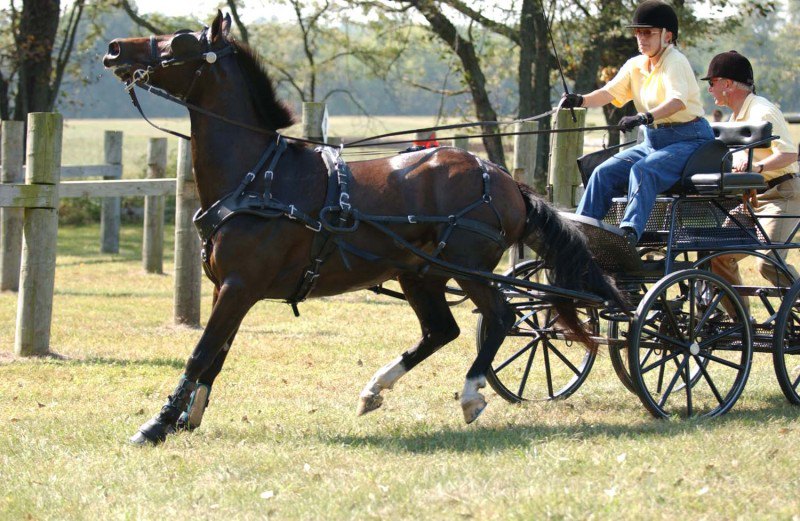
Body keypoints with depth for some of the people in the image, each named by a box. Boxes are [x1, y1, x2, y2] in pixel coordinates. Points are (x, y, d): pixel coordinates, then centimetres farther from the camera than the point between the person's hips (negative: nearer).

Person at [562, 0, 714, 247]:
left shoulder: (675, 62, -13)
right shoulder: (635, 66, 10)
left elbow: (678, 101, -30)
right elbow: (611, 91, -2)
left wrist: (645, 117, -47)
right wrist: (581, 100, -22)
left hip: (688, 140, -8)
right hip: (653, 141, 8)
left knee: (643, 171, -33)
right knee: (604, 173, -6)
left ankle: (630, 232, -45)